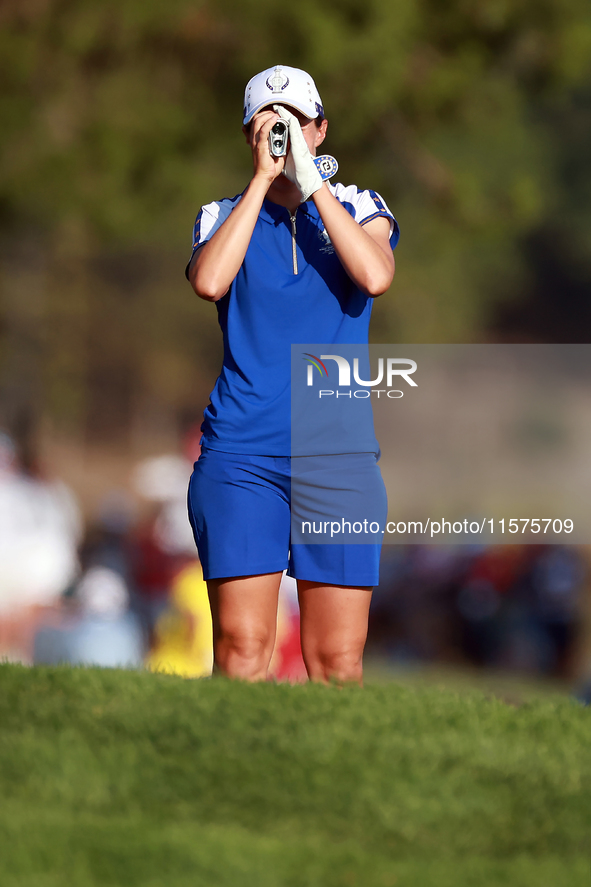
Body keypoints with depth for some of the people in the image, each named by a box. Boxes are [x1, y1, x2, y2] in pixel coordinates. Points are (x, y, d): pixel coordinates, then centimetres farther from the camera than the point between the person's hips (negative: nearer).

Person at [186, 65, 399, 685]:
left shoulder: (360, 210, 12)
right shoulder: (224, 216, 11)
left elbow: (375, 276, -11)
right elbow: (208, 281, -12)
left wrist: (309, 178, -10)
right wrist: (264, 177, -9)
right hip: (242, 455, -1)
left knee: (337, 660, -4)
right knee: (242, 648, -11)